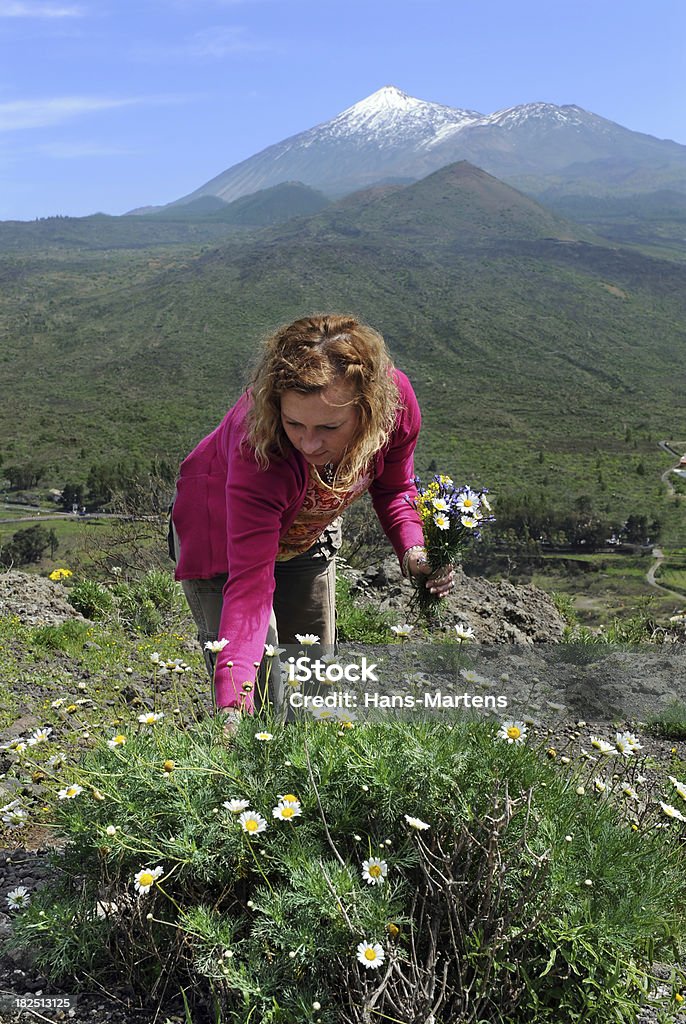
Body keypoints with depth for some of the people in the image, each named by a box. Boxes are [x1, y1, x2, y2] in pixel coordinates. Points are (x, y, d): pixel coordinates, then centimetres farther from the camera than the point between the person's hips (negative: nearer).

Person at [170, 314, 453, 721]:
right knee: (258, 708, -7)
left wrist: (414, 551, -25)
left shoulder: (396, 398, -31)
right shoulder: (257, 455, -45)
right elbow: (249, 582, -45)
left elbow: (393, 488, -8)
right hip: (221, 533, -4)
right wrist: (232, 704, -54)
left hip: (308, 534, 5)